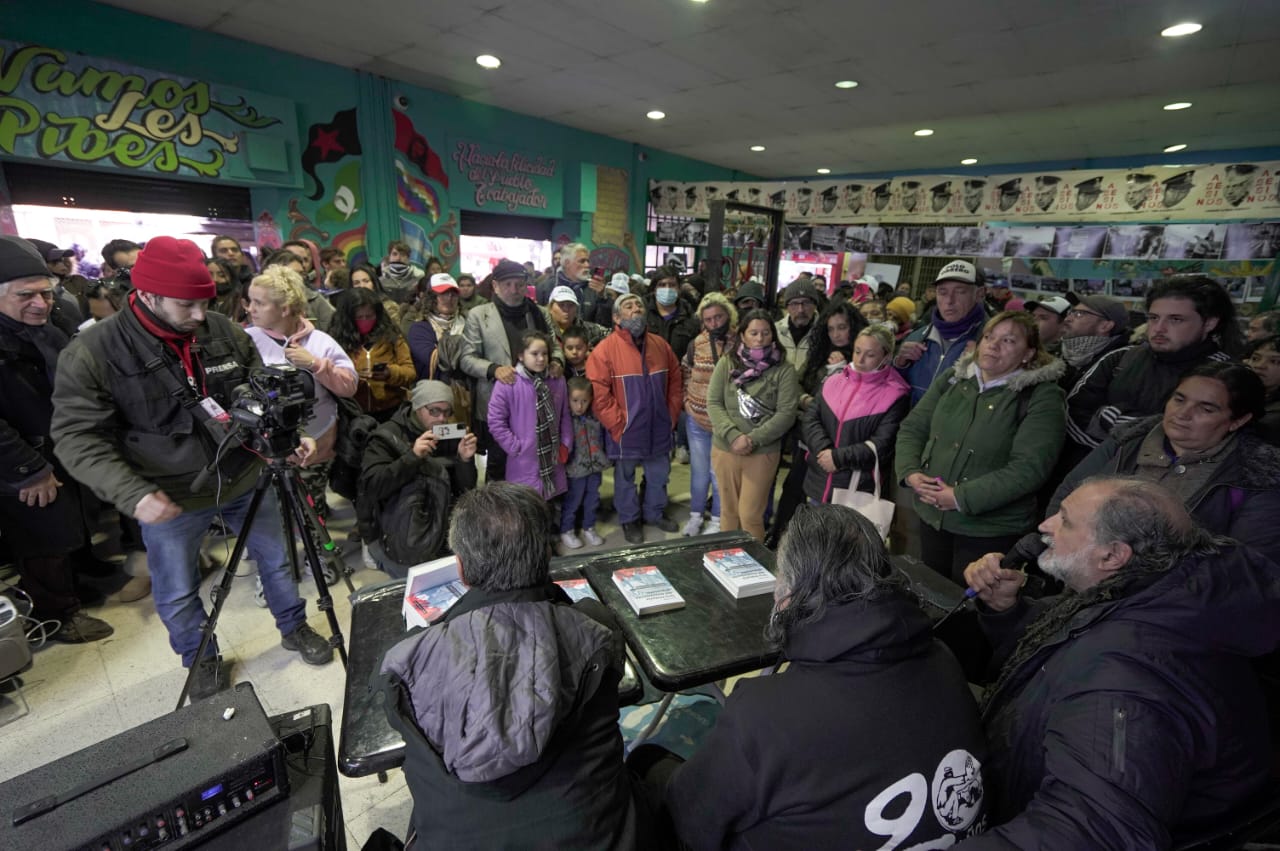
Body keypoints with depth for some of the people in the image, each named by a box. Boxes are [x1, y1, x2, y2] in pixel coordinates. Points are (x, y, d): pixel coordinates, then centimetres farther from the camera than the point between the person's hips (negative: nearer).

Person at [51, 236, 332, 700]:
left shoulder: (226, 332, -6)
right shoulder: (91, 352, -15)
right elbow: (76, 436, -16)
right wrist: (134, 493, -28)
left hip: (247, 479, 3)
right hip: (170, 498, -2)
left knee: (277, 559, 17)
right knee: (177, 592, 15)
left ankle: (294, 628, 41)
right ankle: (201, 659, 41)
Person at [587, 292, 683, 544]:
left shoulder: (661, 345, 3)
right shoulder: (605, 349, -14)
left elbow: (676, 383, 11)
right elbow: (598, 394, -18)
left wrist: (671, 416, 6)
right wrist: (618, 425, -16)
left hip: (658, 429, 5)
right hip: (625, 432, -4)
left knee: (659, 475, 19)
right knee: (626, 479, 14)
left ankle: (655, 513, 43)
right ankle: (629, 520, 35)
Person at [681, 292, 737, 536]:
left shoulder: (741, 344, -9)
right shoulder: (696, 344, -1)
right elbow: (684, 375, 11)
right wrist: (687, 402, 4)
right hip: (696, 419, 2)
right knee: (699, 471, 15)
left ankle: (717, 519, 28)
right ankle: (695, 515, 33)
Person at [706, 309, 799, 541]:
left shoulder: (784, 369, -3)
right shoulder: (726, 363, 3)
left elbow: (786, 413, -9)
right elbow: (713, 403, -2)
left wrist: (753, 439, -17)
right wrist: (733, 435, -16)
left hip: (763, 452, -2)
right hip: (725, 449, 3)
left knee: (750, 515, 1)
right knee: (728, 510, 16)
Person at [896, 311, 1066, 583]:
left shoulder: (1041, 397, -9)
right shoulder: (952, 379, 5)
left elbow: (1029, 467, -19)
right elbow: (912, 428, 6)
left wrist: (961, 498, -22)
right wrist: (911, 473, -11)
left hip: (991, 529, -4)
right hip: (931, 516, 5)